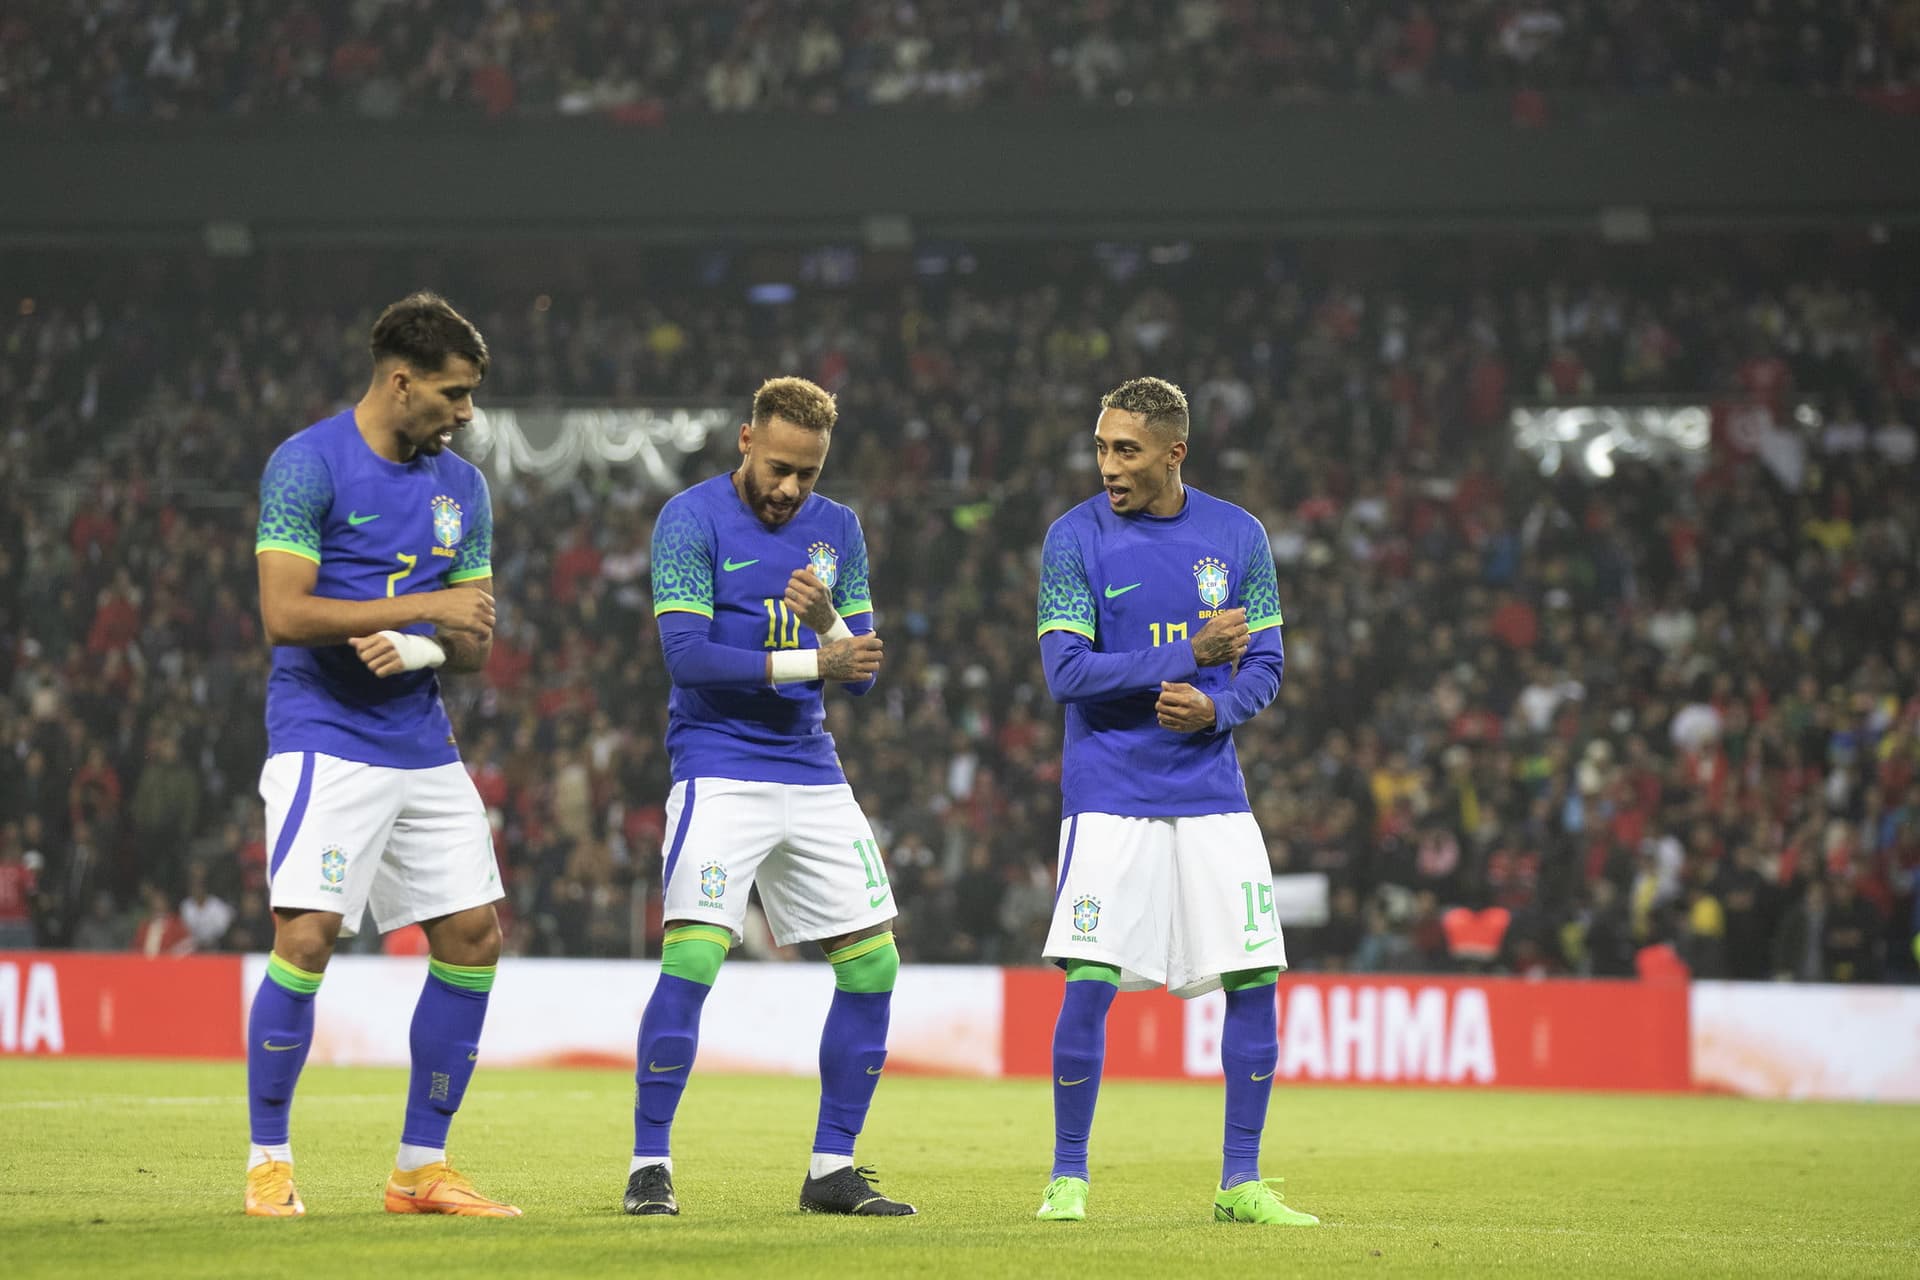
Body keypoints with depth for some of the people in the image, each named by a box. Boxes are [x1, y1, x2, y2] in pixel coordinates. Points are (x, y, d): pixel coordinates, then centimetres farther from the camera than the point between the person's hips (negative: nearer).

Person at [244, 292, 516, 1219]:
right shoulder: (307, 466, -8)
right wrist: (428, 606, -18)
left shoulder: (460, 486, 12)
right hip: (324, 738, -7)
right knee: (308, 934, -17)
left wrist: (419, 649, -11)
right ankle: (269, 1162, -3)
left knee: (474, 937, 2)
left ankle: (420, 1168, 11)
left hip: (423, 746, 7)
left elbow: (473, 642, 13)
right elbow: (284, 614, -17)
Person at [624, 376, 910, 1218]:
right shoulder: (692, 520, -6)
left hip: (813, 774, 6)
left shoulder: (836, 530, 10)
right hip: (720, 767, -6)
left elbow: (861, 671, 9)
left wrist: (827, 619, -13)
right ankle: (649, 1165, -9)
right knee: (692, 957, -18)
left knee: (873, 964, 3)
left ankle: (832, 1169, 13)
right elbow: (686, 655, -15)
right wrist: (809, 662, -17)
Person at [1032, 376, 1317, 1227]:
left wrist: (1215, 708, -15)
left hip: (1210, 792, 3)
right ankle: (1067, 1178, 4)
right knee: (1090, 983, -10)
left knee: (1255, 981, 0)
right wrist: (1193, 655, -18)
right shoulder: (1076, 539, -5)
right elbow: (1067, 672, -12)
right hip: (1108, 795, -3)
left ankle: (1240, 1183, 10)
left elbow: (1263, 668, 7)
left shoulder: (1238, 537, 4)